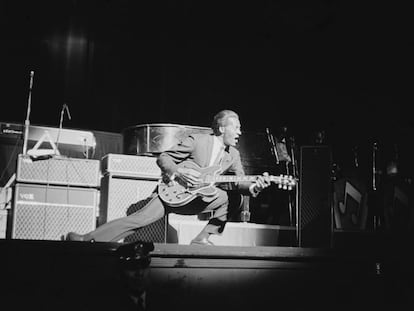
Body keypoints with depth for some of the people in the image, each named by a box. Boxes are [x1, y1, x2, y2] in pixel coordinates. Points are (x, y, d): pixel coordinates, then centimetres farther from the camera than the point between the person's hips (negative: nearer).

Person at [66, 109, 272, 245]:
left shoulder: (233, 155, 5)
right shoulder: (196, 140, -10)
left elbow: (238, 182, -2)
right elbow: (163, 158, -7)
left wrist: (254, 186, -24)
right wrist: (180, 173, -24)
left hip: (196, 198, 6)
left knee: (225, 197, -9)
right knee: (138, 219, -20)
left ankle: (202, 240, -3)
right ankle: (87, 240, -16)